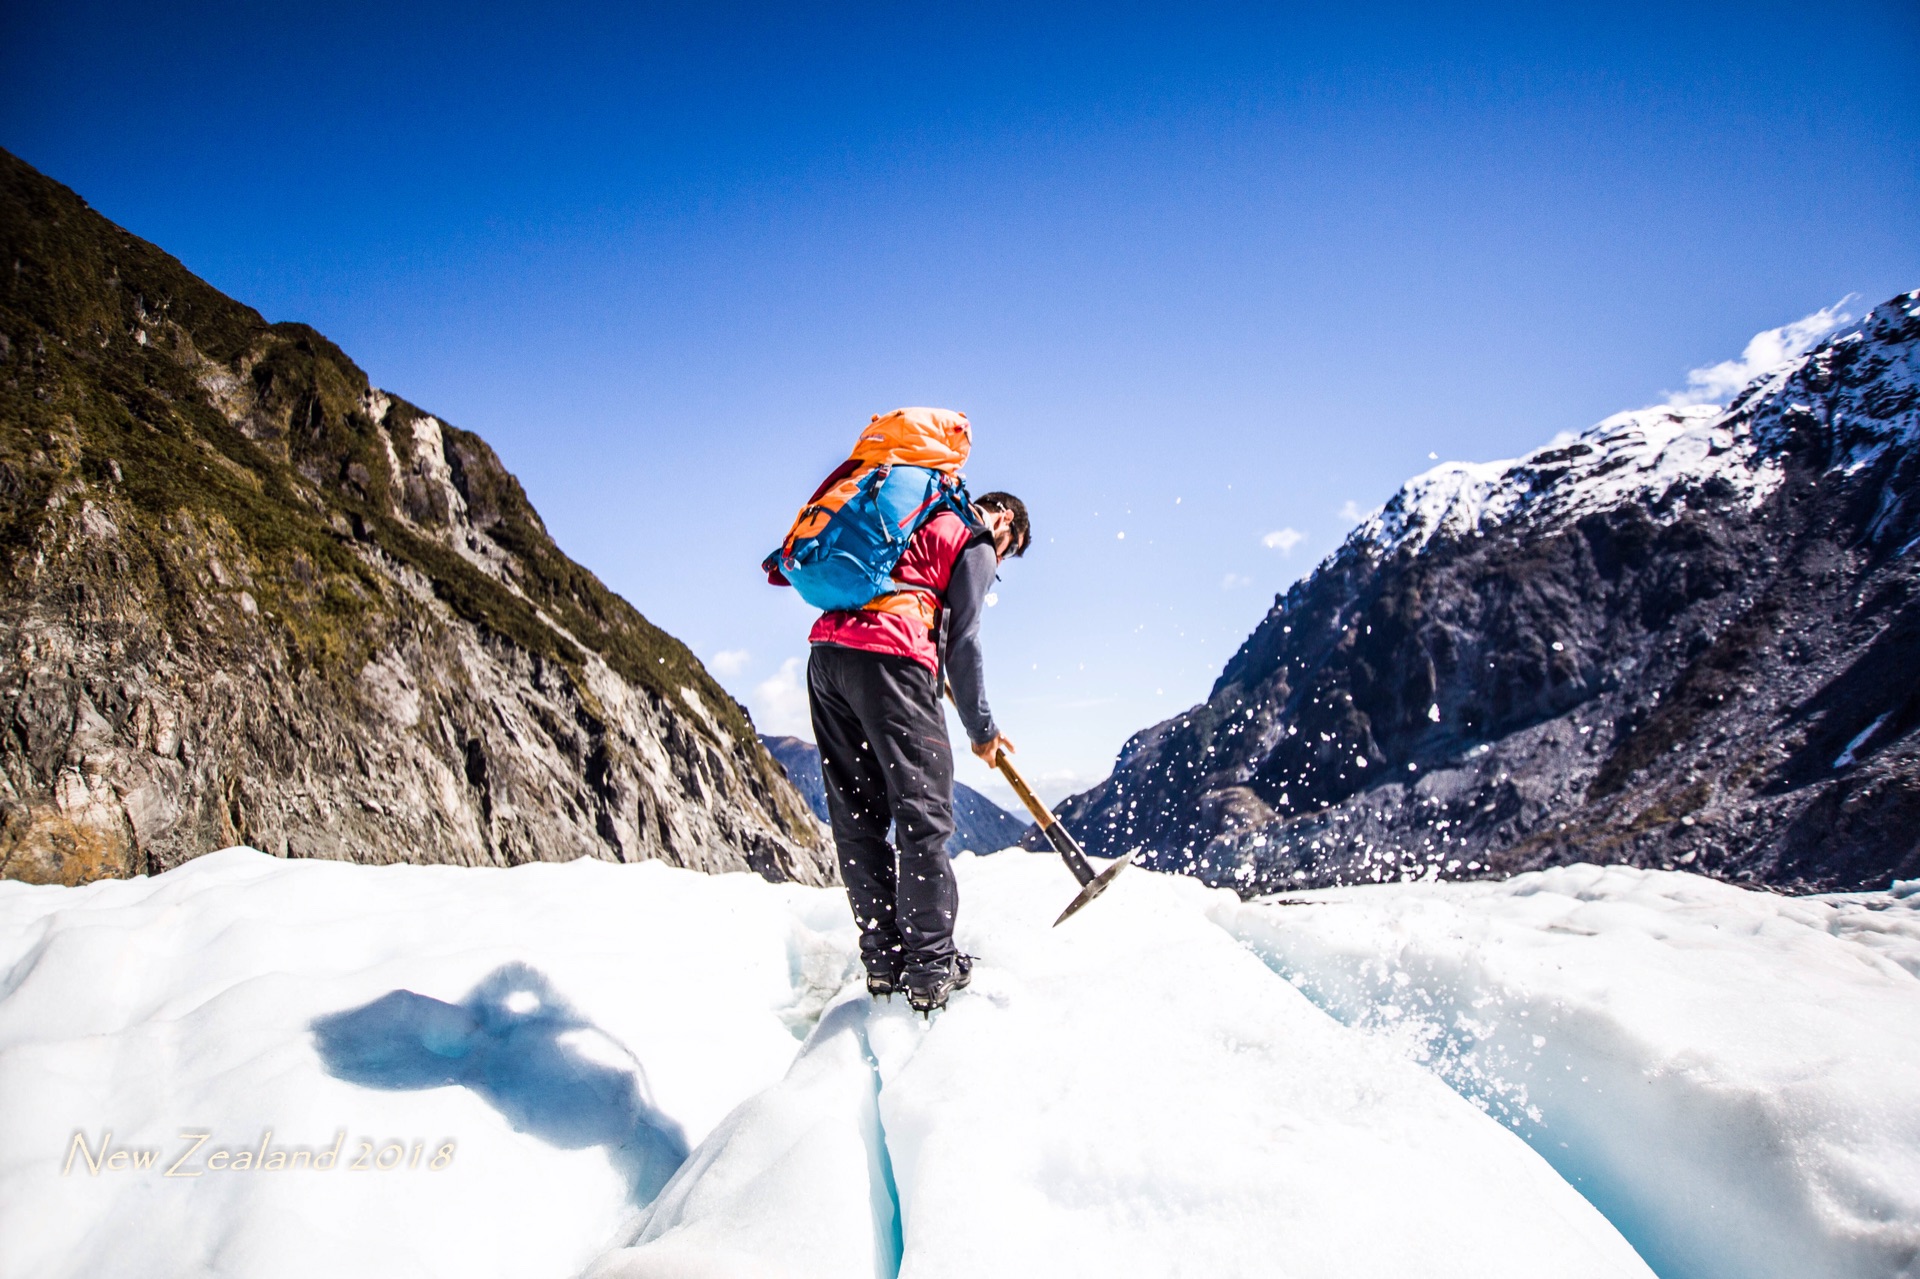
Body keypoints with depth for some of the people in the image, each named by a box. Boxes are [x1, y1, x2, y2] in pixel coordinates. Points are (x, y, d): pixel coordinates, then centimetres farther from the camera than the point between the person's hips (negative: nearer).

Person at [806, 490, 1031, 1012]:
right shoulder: (977, 542, 9)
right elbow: (962, 641, 1)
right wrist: (981, 729, 9)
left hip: (826, 655, 8)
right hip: (888, 661, -8)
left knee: (857, 818, 9)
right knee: (924, 815, -3)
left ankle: (882, 959, 12)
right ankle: (930, 968, -3)